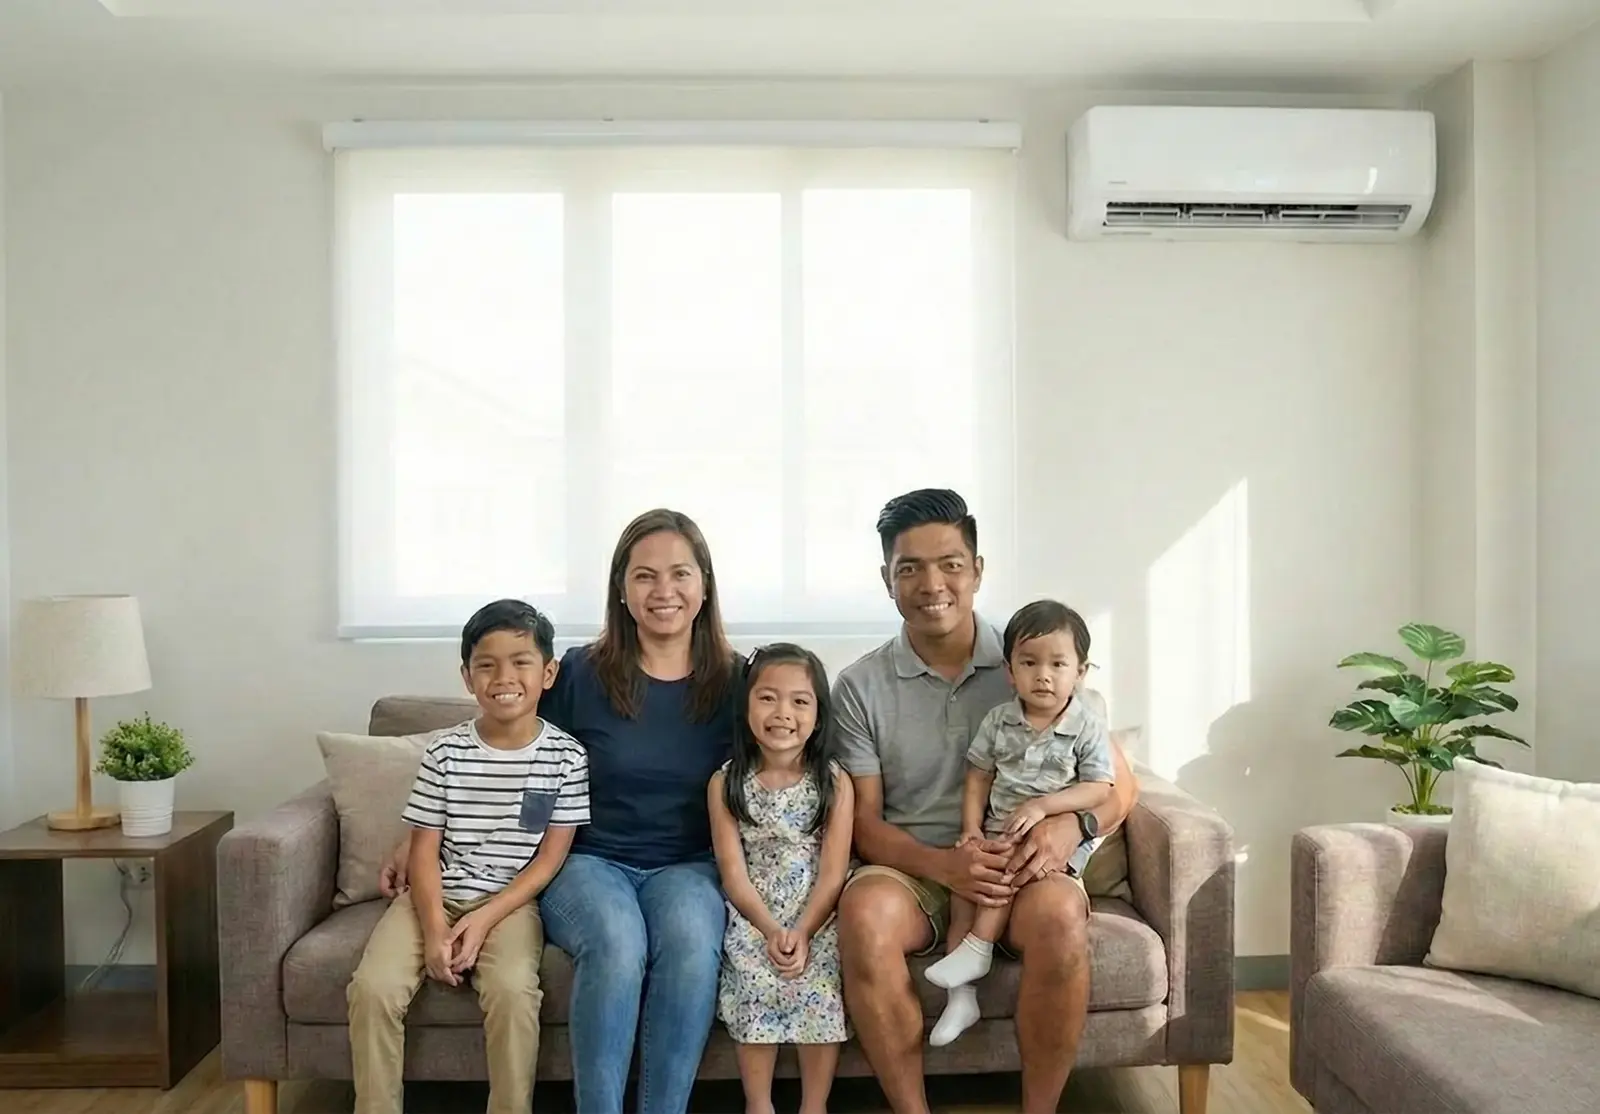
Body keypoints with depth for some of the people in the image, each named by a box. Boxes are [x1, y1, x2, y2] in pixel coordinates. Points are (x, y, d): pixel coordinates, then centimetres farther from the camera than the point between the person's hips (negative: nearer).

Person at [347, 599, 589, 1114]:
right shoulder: (445, 751, -2)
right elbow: (424, 850, -1)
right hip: (434, 896, 2)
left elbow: (550, 858, -4)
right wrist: (434, 929, -16)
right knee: (373, 987, -21)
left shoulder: (566, 756, -5)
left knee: (512, 989, -29)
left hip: (511, 901, -2)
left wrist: (485, 919, -14)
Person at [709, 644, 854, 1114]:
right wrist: (771, 930, -19)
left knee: (818, 978, -25)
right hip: (752, 916, 0)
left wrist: (803, 932, -19)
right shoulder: (726, 784, 0)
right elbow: (733, 873, -4)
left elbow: (833, 871, -5)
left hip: (818, 915, 0)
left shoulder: (835, 781, 0)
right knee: (756, 975, -25)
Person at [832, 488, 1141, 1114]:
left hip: (1016, 870, 0)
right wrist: (944, 863, -22)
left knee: (1060, 913, -32)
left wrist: (1071, 825, -21)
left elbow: (1120, 785, 2)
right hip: (911, 870, 0)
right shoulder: (860, 687, 0)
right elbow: (863, 822, -1)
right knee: (864, 909, -33)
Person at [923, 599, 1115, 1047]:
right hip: (998, 829, 4)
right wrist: (971, 828, -5)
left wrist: (1043, 805, -21)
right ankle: (961, 993, -14)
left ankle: (977, 948, -19)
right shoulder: (998, 721, 4)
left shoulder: (1088, 726, -6)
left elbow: (1101, 789, -9)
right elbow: (979, 778, 9)